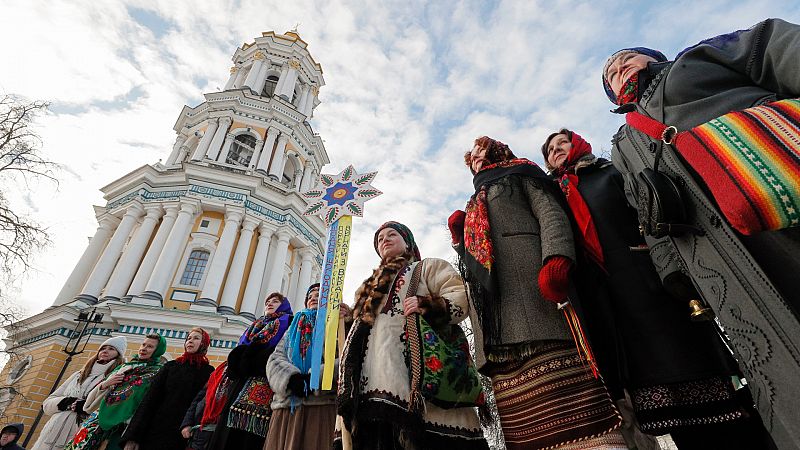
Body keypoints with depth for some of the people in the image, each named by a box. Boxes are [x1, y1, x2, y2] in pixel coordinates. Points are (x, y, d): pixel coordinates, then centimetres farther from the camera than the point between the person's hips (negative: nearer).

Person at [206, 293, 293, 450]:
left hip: (264, 384, -7)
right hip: (239, 384, 7)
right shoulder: (255, 326, 31)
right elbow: (241, 349, 23)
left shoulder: (289, 322, 10)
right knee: (225, 436, 3)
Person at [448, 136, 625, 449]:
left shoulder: (518, 173, 21)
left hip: (532, 288, -5)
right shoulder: (474, 207, 36)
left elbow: (550, 212, 1)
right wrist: (460, 240, 16)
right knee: (526, 421, -3)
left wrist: (556, 259, -17)